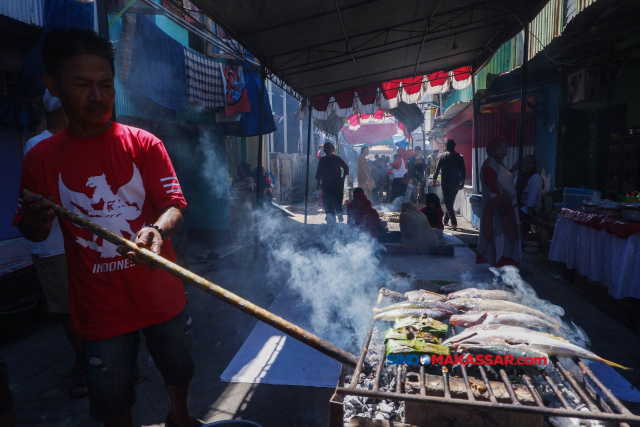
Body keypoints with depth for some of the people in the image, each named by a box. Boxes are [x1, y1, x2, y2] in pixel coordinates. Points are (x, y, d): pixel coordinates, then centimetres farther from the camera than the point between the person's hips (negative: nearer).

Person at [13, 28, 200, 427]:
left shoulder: (145, 145, -6)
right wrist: (36, 221, -17)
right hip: (100, 309, 0)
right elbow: (32, 232, 7)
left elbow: (175, 204, -12)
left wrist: (157, 230, -34)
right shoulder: (41, 158, -2)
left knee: (180, 370, 21)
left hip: (162, 296, 0)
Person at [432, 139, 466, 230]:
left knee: (448, 203, -2)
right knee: (450, 202, 17)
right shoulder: (459, 157, 3)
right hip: (456, 183, 4)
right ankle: (445, 220, 22)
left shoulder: (442, 156, -3)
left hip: (446, 183, -3)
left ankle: (454, 222, -14)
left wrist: (434, 180, 10)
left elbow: (437, 169, -2)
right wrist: (462, 183, 11)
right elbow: (463, 171, 3)